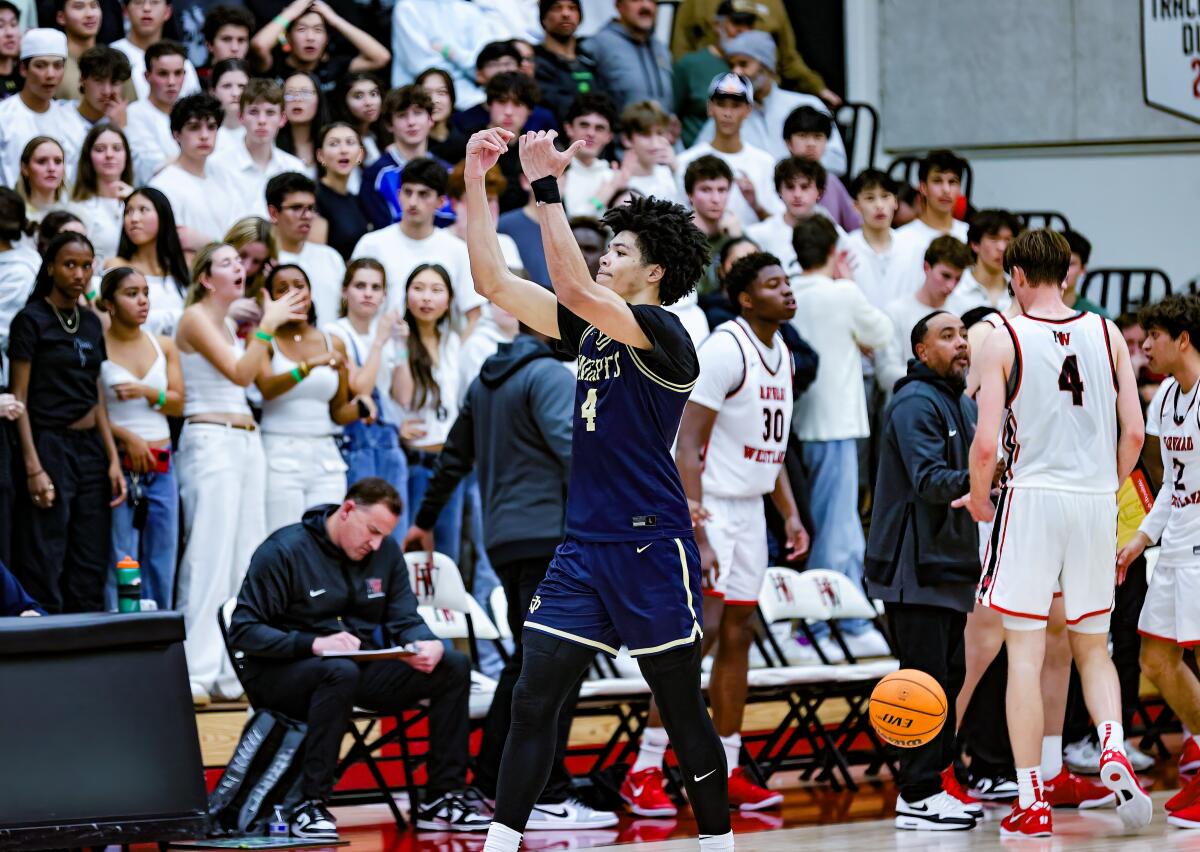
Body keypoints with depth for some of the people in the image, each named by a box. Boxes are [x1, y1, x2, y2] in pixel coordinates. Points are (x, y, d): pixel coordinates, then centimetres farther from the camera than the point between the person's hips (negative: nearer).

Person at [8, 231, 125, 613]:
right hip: (50, 448, -7)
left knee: (90, 572, 5)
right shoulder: (31, 320, -4)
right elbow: (19, 399, -8)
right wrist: (33, 468, -15)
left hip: (91, 450, 7)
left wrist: (113, 460, 10)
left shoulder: (90, 323, 14)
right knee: (45, 572, -8)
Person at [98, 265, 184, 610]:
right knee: (120, 561, -7)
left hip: (161, 464, 5)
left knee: (162, 556, 6)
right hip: (119, 463, -5)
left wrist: (146, 393, -10)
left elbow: (178, 403, 7)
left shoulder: (164, 346, 11)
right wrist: (126, 436, -16)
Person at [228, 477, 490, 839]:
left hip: (362, 667, 6)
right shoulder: (283, 551, -12)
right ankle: (310, 806, -33)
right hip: (281, 673, -6)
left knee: (453, 666, -11)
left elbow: (405, 619, 6)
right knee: (340, 672, -40)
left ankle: (442, 797, -6)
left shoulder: (386, 552, 7)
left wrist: (426, 645, -20)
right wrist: (314, 644, -29)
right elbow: (243, 631, -15)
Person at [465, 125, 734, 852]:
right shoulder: (591, 329, 12)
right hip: (584, 547, 7)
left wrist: (547, 188, -24)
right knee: (534, 700, -3)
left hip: (651, 548, -7)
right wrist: (476, 185, 4)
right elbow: (494, 281, 11)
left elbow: (574, 288, -26)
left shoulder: (663, 331, -11)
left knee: (684, 710, 4)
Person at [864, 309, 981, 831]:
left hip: (951, 565, 10)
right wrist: (970, 481, -40)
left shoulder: (964, 405, 18)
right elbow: (927, 477, -24)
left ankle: (929, 786, 15)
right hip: (915, 568, -10)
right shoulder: (915, 404, -12)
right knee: (926, 678, -10)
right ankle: (918, 797, -9)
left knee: (949, 675, 10)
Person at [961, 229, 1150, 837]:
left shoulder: (1005, 341, -5)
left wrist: (978, 496, 8)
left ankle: (1031, 803, 0)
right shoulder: (1105, 335, 5)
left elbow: (986, 443, -11)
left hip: (1032, 497, -3)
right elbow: (1134, 434, 1)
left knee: (1024, 654, 2)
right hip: (1097, 501, 3)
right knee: (1092, 648, 17)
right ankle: (1114, 746, -11)